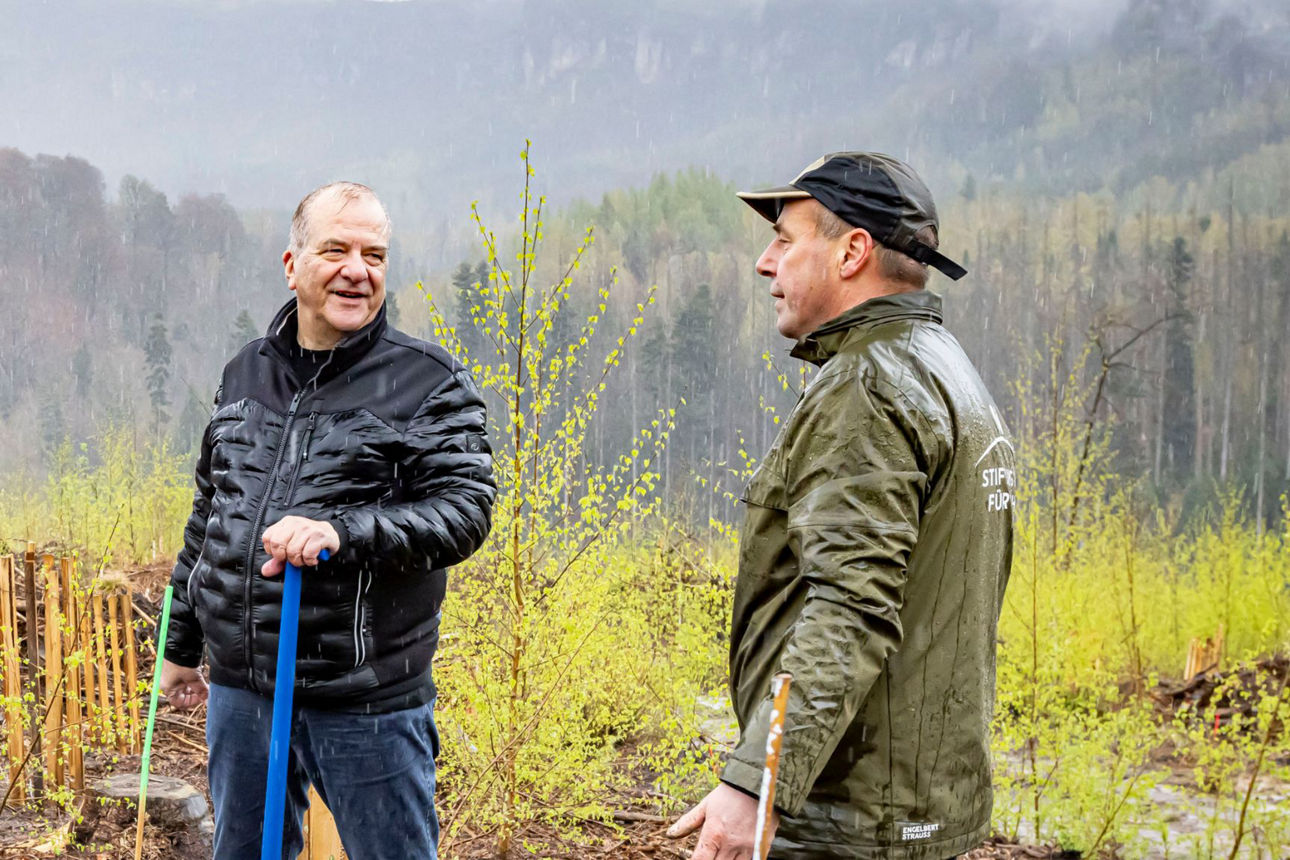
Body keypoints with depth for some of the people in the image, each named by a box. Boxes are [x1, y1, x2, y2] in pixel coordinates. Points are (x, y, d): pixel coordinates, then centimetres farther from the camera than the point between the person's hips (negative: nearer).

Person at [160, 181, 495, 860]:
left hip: (366, 704, -5)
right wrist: (181, 644, 24)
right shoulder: (246, 372, 11)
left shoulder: (428, 382, -5)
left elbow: (465, 510, -15)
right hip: (239, 690, 5)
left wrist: (344, 533, -30)